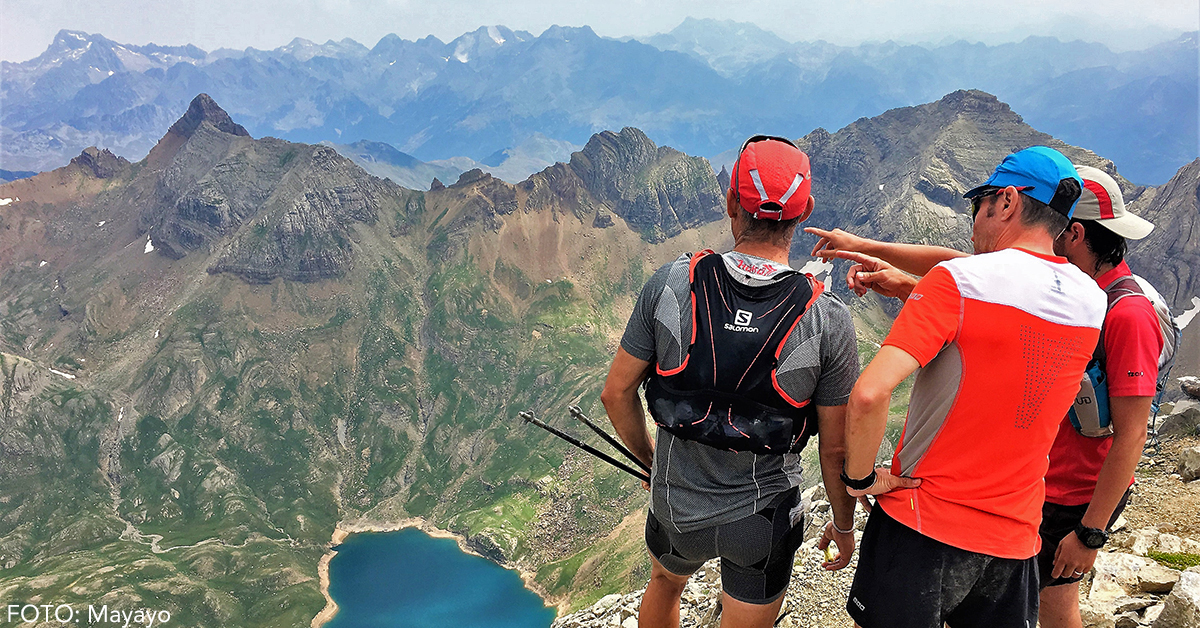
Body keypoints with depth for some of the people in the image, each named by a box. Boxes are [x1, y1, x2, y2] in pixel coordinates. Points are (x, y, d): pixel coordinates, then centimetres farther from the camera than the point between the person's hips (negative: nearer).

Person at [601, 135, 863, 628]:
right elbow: (836, 448, -10)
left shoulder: (670, 285, -17)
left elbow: (616, 393, -8)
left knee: (664, 584, 33)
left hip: (676, 507, 2)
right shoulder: (827, 319, -19)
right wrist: (843, 525, 8)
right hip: (764, 521, -2)